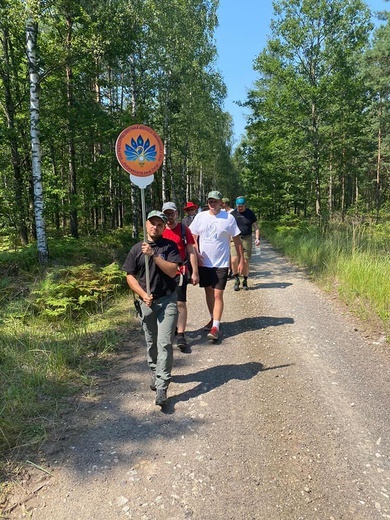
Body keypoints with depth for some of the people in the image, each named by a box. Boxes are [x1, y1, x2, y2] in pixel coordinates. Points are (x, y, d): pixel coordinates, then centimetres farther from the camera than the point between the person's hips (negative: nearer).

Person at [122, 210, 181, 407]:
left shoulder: (169, 246, -2)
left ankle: (161, 387, -3)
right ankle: (156, 373, 39)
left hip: (167, 301, -3)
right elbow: (130, 276, 4)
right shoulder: (137, 249, 4)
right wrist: (143, 294, -10)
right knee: (151, 343, 16)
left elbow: (172, 271, -13)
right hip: (146, 302, 3)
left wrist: (153, 255, -21)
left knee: (164, 343, -9)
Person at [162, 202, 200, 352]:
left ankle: (181, 335, -3)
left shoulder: (184, 230, -1)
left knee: (181, 303, -6)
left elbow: (191, 251, -1)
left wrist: (195, 272, -5)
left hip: (180, 272, -3)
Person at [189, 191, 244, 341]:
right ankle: (213, 319, 34)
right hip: (204, 263, 4)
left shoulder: (229, 218, -5)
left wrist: (241, 260, -1)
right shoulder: (200, 217, 2)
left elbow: (237, 240, 0)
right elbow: (193, 237, 8)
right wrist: (196, 253, -5)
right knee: (208, 292, 16)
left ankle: (216, 327, -3)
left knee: (218, 295, -7)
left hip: (221, 264, -3)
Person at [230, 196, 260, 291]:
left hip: (247, 239, 0)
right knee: (234, 260, -16)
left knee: (245, 262, -1)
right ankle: (236, 279, 6)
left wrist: (257, 238, -3)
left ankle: (245, 281, 17)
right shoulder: (233, 214, 7)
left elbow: (256, 227, 10)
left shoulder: (250, 213, 6)